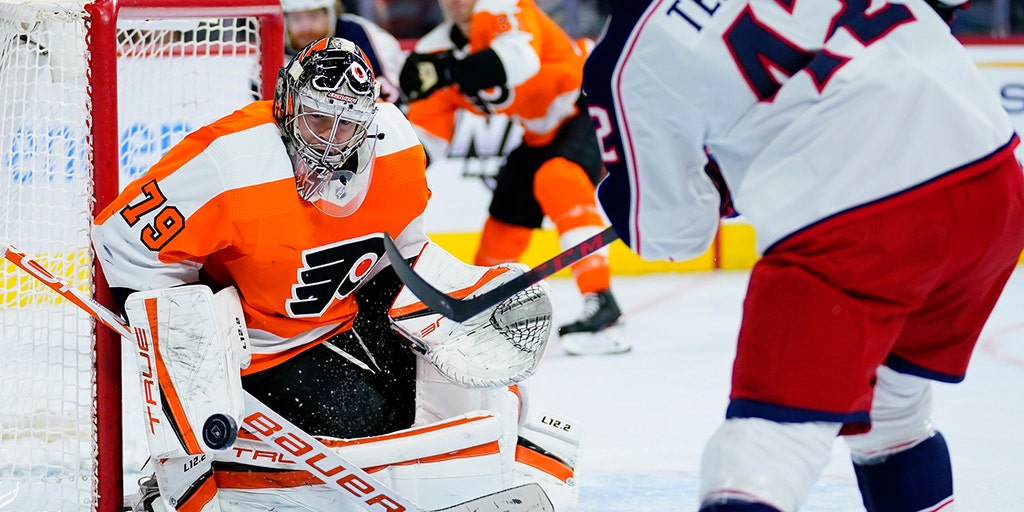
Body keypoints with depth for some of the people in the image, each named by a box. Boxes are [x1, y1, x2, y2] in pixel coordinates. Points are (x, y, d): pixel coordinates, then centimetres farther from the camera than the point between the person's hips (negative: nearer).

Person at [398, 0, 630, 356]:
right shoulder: (440, 48, -2)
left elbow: (520, 59, -44)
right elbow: (426, 133, 0)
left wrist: (449, 70, -48)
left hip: (584, 108, -8)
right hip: (541, 133, 8)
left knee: (559, 180, -31)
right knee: (507, 214, 10)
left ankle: (602, 306, -35)